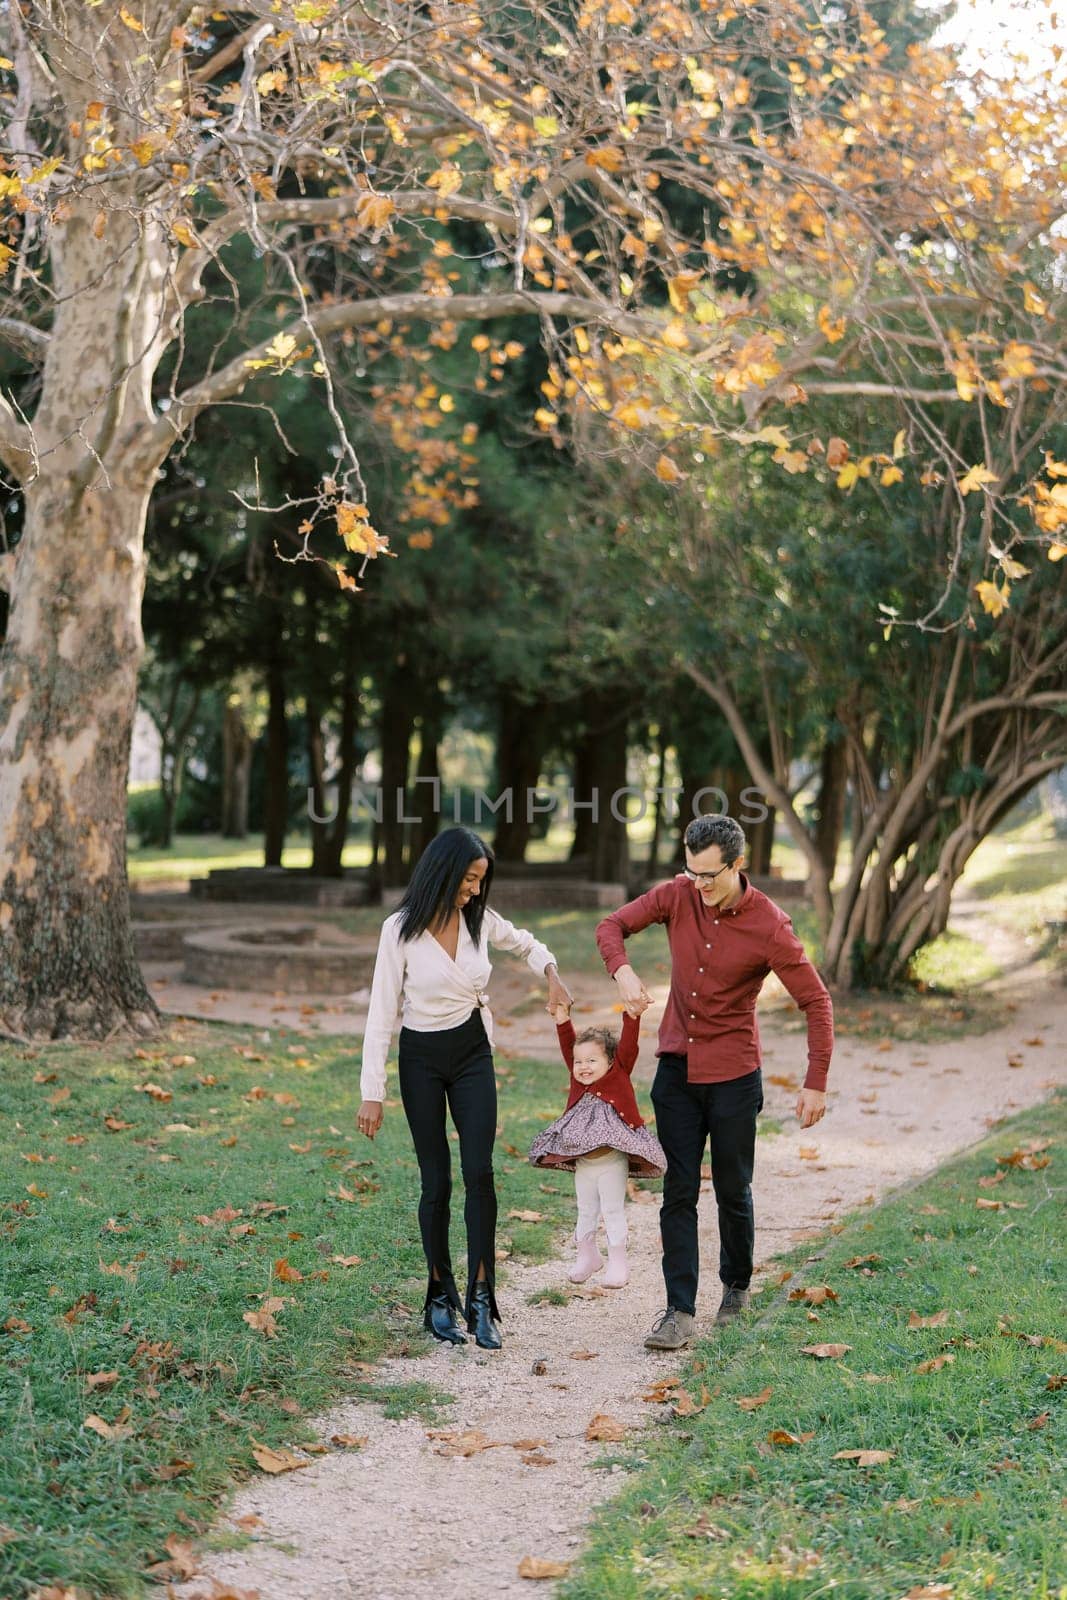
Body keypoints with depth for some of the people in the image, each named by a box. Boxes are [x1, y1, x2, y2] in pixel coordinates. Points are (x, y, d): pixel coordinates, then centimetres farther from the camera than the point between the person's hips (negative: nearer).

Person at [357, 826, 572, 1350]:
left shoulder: (480, 919, -3)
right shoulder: (401, 930, -14)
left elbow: (523, 941, 21)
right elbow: (382, 1013, -11)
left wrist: (550, 973, 1)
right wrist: (372, 1093, -13)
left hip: (472, 1053, 3)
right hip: (422, 1058, -3)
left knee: (479, 1173, -9)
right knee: (436, 1182, 0)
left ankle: (481, 1301, -6)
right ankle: (440, 1299, 15)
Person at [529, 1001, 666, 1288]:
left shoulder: (619, 1073, -7)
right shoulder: (578, 1080, 5)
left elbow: (628, 1045, -16)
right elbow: (568, 1047, 3)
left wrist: (632, 1015, -27)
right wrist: (563, 1020, -7)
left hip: (612, 1161, -5)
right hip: (582, 1162, 5)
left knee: (613, 1211, 2)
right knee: (585, 1211, 16)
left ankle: (618, 1263, 10)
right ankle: (587, 1256, 31)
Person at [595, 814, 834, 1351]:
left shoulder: (768, 925, -16)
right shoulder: (677, 895, -5)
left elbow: (816, 1001, -11)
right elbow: (611, 926, 2)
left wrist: (816, 1084, -14)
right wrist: (622, 972, -21)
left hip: (733, 1074, -3)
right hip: (676, 1066, 3)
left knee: (733, 1191, 9)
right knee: (678, 1192, 0)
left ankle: (737, 1287, 33)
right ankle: (680, 1312, 1)